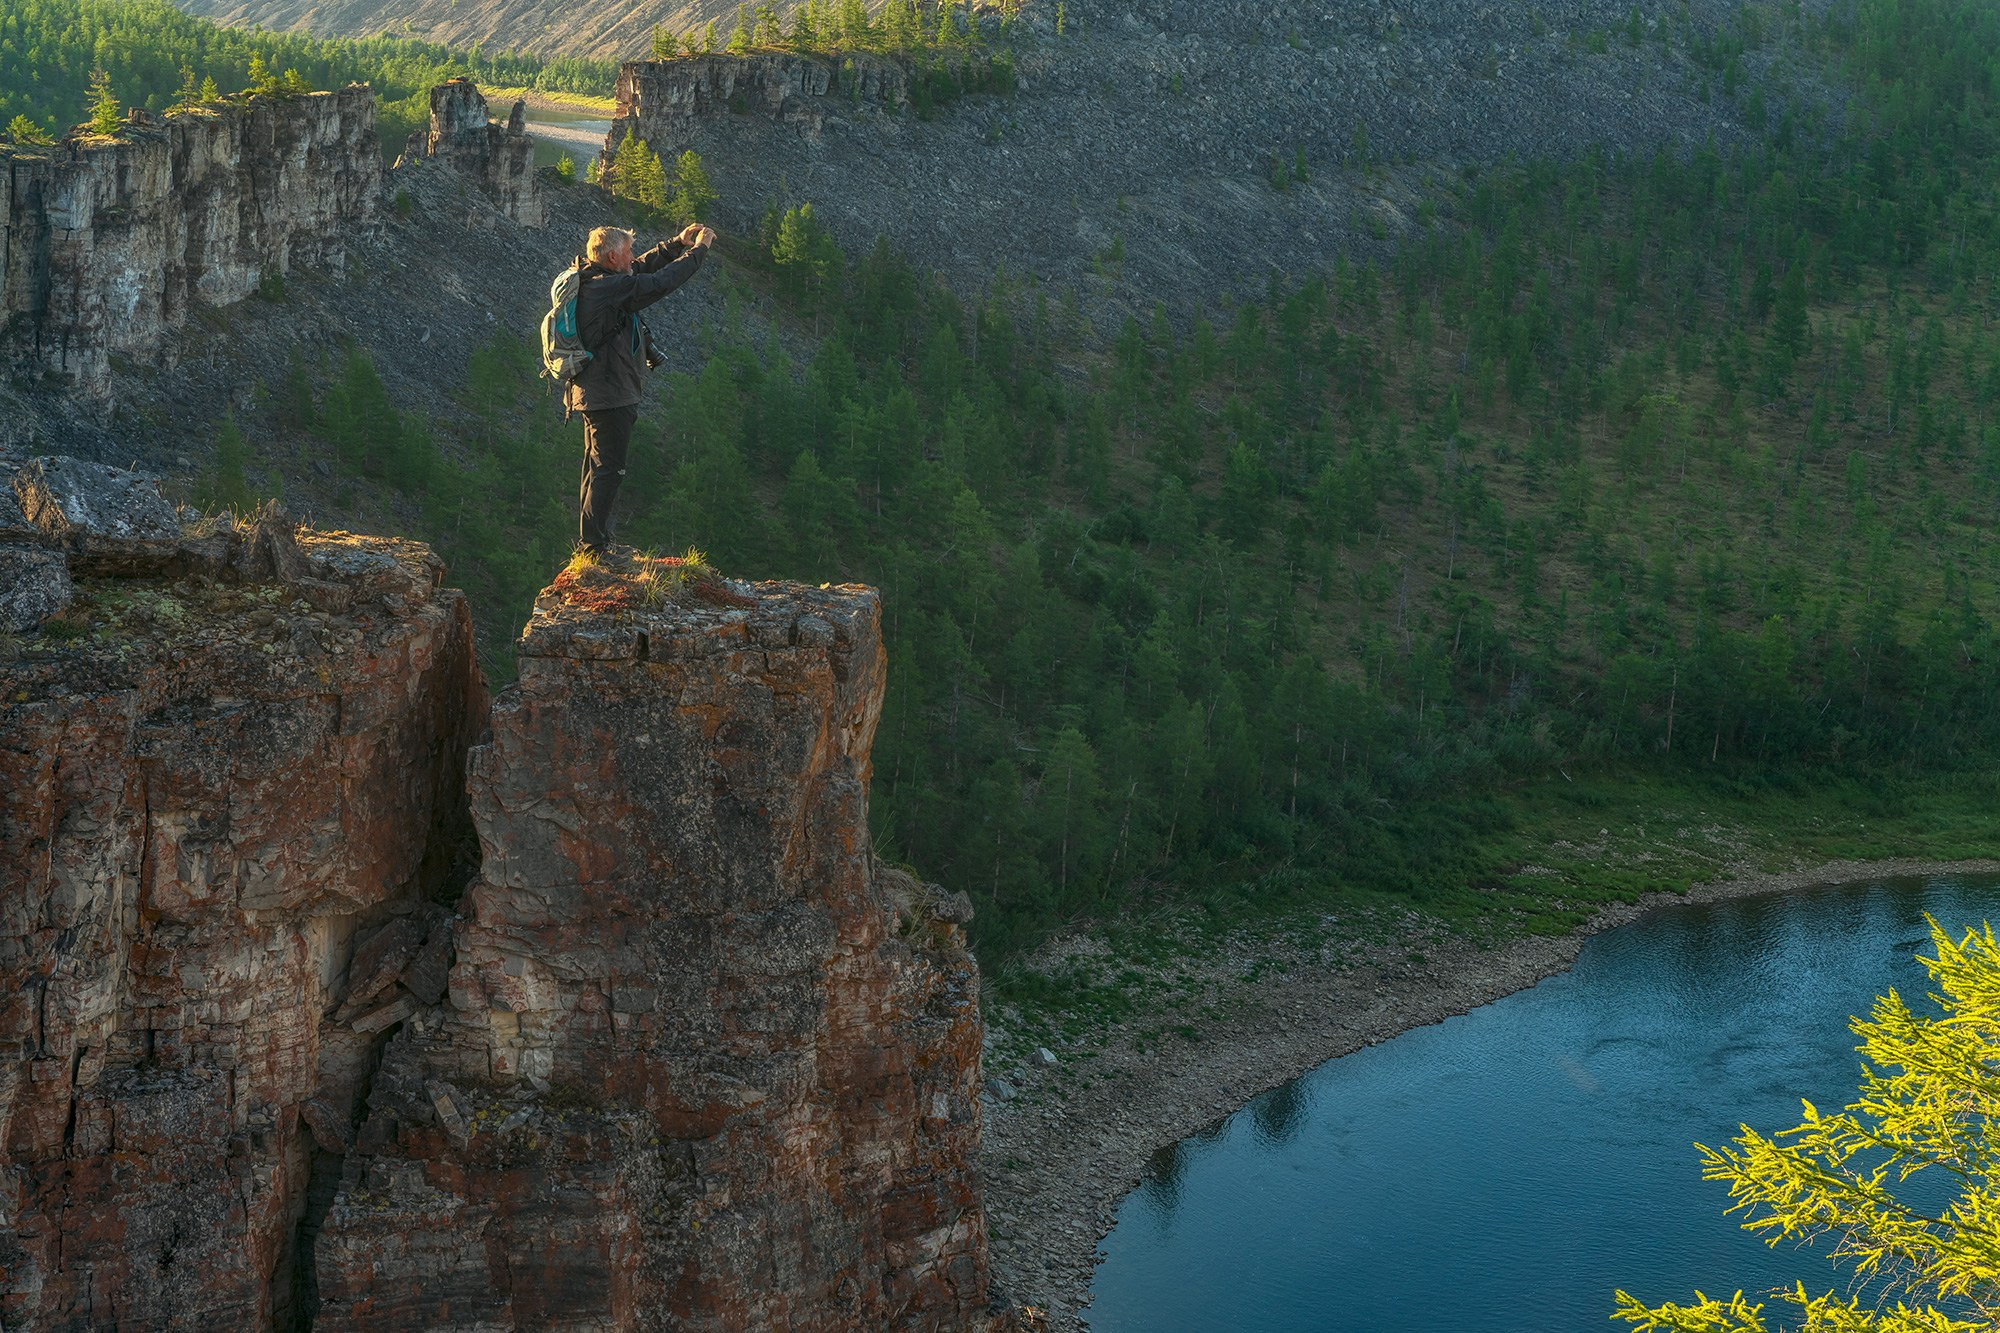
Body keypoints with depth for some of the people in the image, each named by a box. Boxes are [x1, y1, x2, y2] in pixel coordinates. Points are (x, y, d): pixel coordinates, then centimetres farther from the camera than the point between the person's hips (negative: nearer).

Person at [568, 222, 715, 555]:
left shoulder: (591, 282, 10)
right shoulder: (608, 288, -20)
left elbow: (643, 268, 23)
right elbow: (660, 282, -19)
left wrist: (678, 243, 20)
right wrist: (699, 249, -7)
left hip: (592, 391, 11)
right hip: (610, 396, -11)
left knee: (598, 470, 16)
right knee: (608, 471, -9)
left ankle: (589, 546, 22)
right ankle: (593, 546, -9)